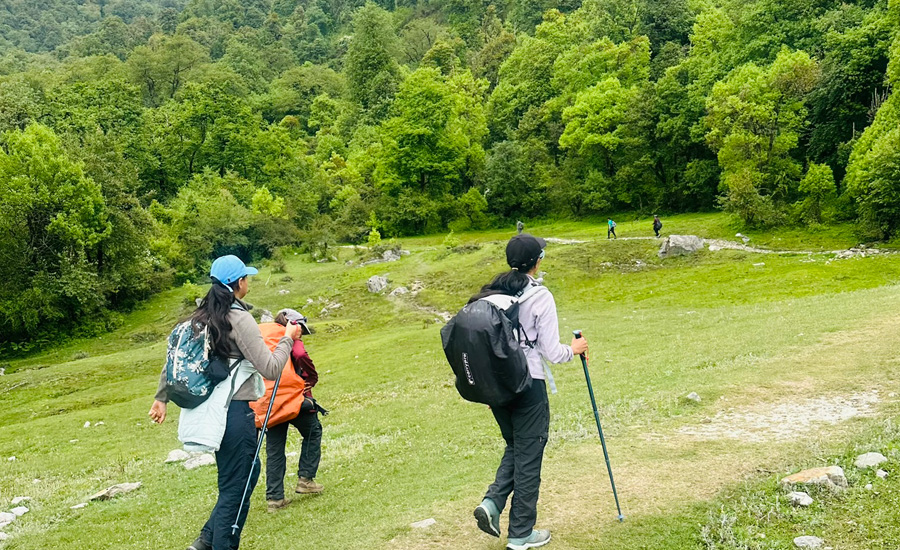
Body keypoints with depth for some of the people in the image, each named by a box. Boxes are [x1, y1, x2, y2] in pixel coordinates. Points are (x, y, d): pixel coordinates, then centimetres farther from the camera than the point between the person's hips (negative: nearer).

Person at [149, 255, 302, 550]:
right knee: (236, 486, 4)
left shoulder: (201, 317, 8)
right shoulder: (239, 318, -15)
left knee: (248, 471, 22)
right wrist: (288, 339, -4)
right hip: (235, 412, -9)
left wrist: (161, 398, 22)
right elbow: (271, 369, -18)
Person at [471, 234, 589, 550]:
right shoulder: (540, 298, -13)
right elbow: (552, 353, -11)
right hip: (528, 385, -6)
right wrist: (574, 349, 10)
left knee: (515, 447, 24)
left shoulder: (491, 294, 4)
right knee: (528, 456, 7)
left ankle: (492, 503, 5)